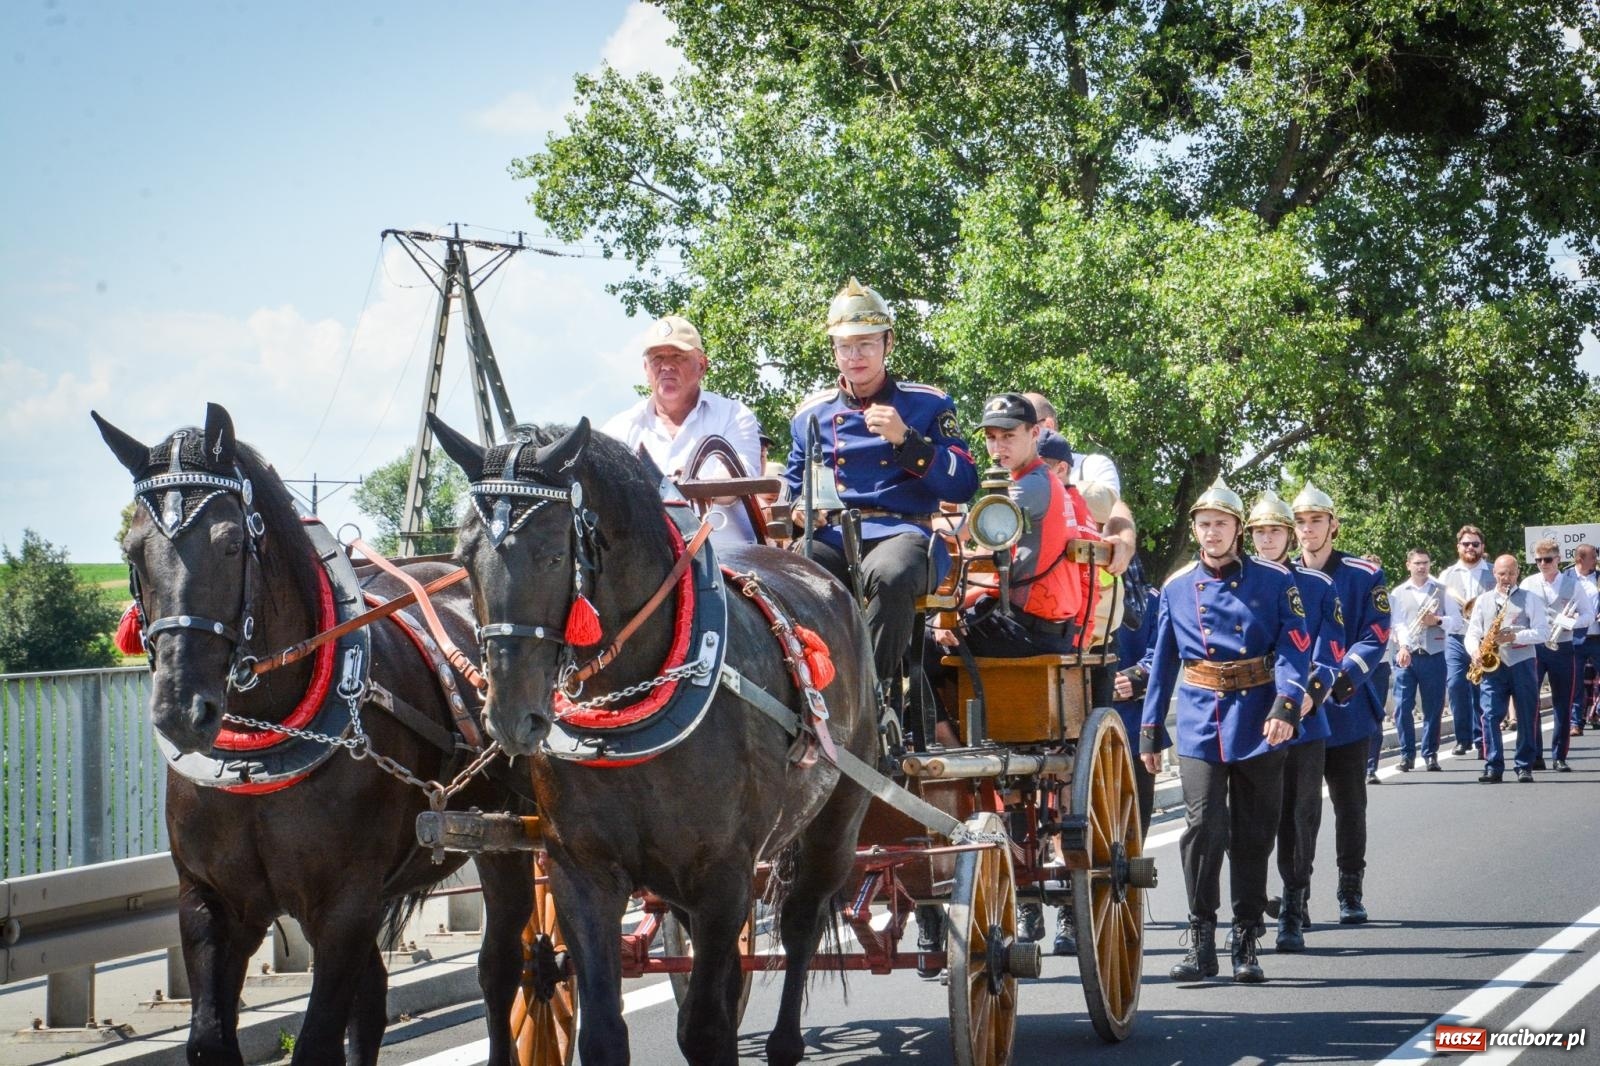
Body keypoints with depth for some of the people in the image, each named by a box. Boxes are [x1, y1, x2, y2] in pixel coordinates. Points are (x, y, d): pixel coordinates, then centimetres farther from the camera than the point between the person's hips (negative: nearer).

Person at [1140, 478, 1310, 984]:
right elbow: (1162, 662, 13)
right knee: (1204, 828, -12)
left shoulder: (1274, 581, 0)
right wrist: (1149, 730, 10)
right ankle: (1200, 941, -4)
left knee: (1253, 836, 6)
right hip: (1200, 726, 1)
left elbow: (1295, 648, -7)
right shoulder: (1176, 588, 8)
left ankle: (1246, 942, 15)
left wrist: (1286, 705, -22)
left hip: (1257, 725, 0)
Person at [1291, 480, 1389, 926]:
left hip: (1346, 710, -1)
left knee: (1350, 806, 6)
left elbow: (1375, 638, -6)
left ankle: (1350, 894, 15)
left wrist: (1339, 679, -20)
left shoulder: (1364, 576, 0)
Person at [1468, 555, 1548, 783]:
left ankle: (1524, 767, 9)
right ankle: (1493, 767, -7)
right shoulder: (1483, 600, 14)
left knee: (1527, 717, 1)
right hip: (1493, 666, 1)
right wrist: (1475, 651, -8)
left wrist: (1514, 636, -15)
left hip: (1522, 664, -1)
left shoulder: (1529, 599, 6)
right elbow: (1472, 633, 13)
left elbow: (1541, 632, -2)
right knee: (1490, 715, -9)